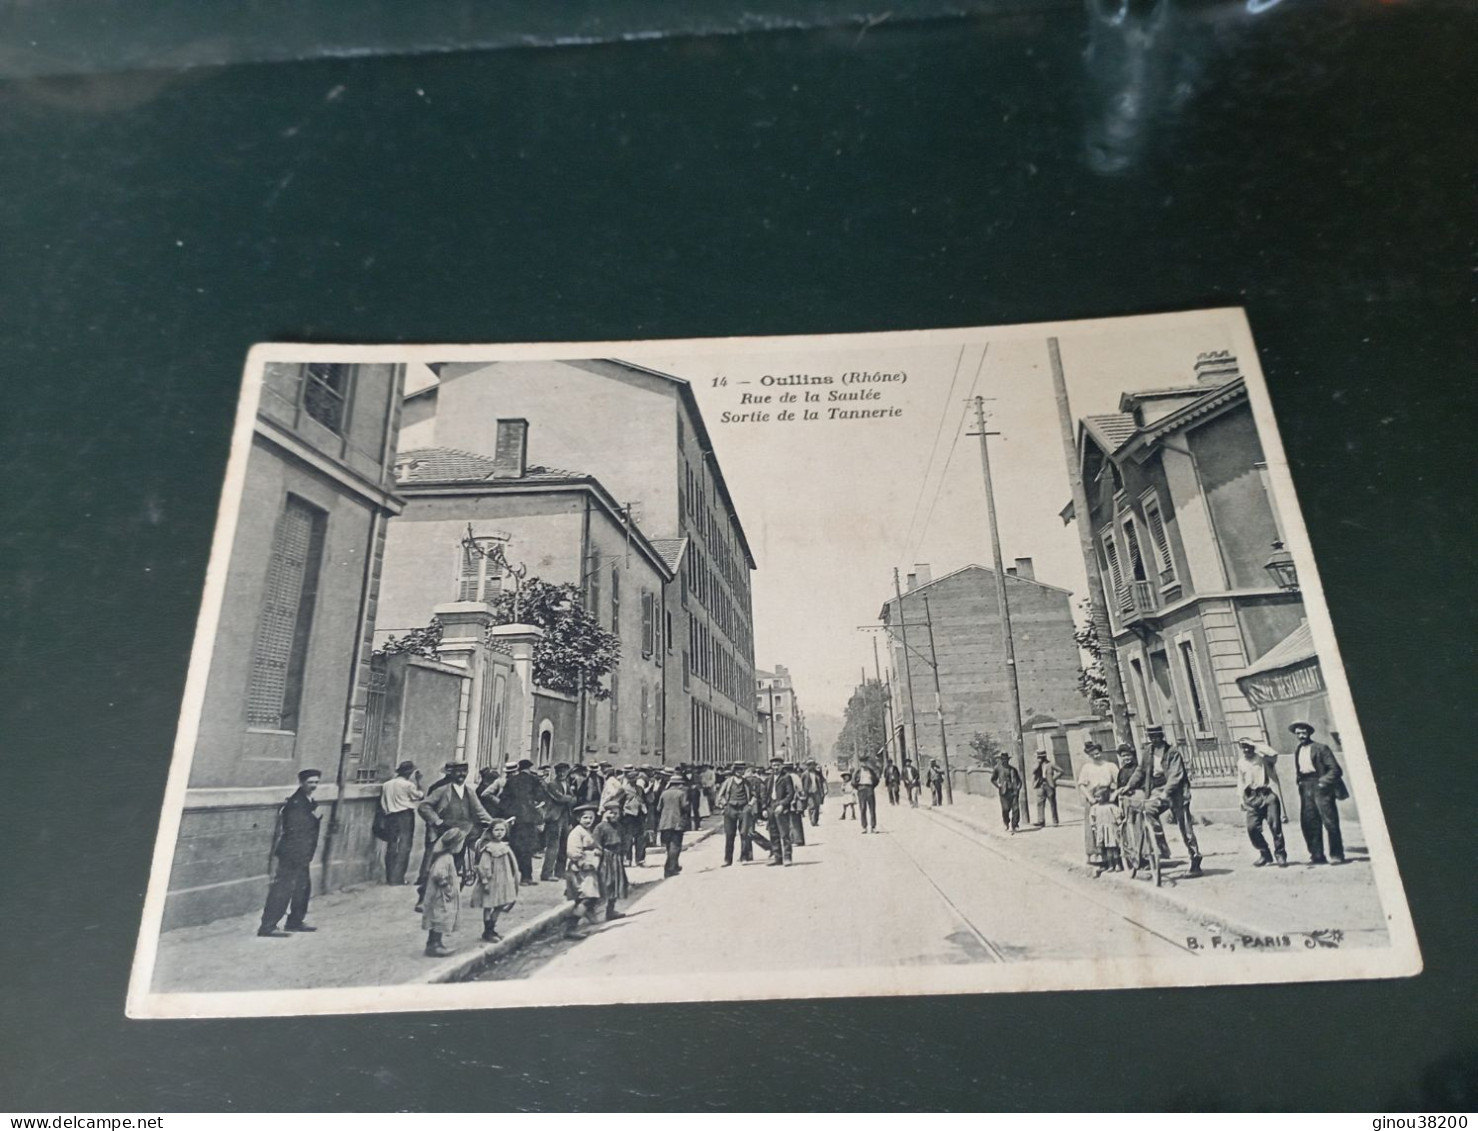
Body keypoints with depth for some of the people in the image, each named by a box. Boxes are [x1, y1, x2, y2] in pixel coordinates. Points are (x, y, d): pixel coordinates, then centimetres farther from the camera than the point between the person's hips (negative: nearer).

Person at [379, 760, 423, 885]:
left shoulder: (386, 785, 9)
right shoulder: (408, 785, -8)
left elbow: (382, 804, 10)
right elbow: (420, 796, 3)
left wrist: (383, 820, 16)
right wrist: (418, 782, 10)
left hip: (390, 817, 6)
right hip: (405, 816, -6)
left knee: (391, 847, 10)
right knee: (404, 847, -3)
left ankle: (390, 877, 13)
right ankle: (397, 878, -8)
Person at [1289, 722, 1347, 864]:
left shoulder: (1321, 748, -5)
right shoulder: (1297, 751, 14)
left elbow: (1335, 769, -8)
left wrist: (1323, 782, -17)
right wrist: (1299, 781, 7)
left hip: (1320, 787, -6)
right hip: (1305, 789, 6)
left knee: (1330, 822, -3)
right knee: (1308, 823, 3)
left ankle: (1337, 855, 7)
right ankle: (1317, 855, 10)